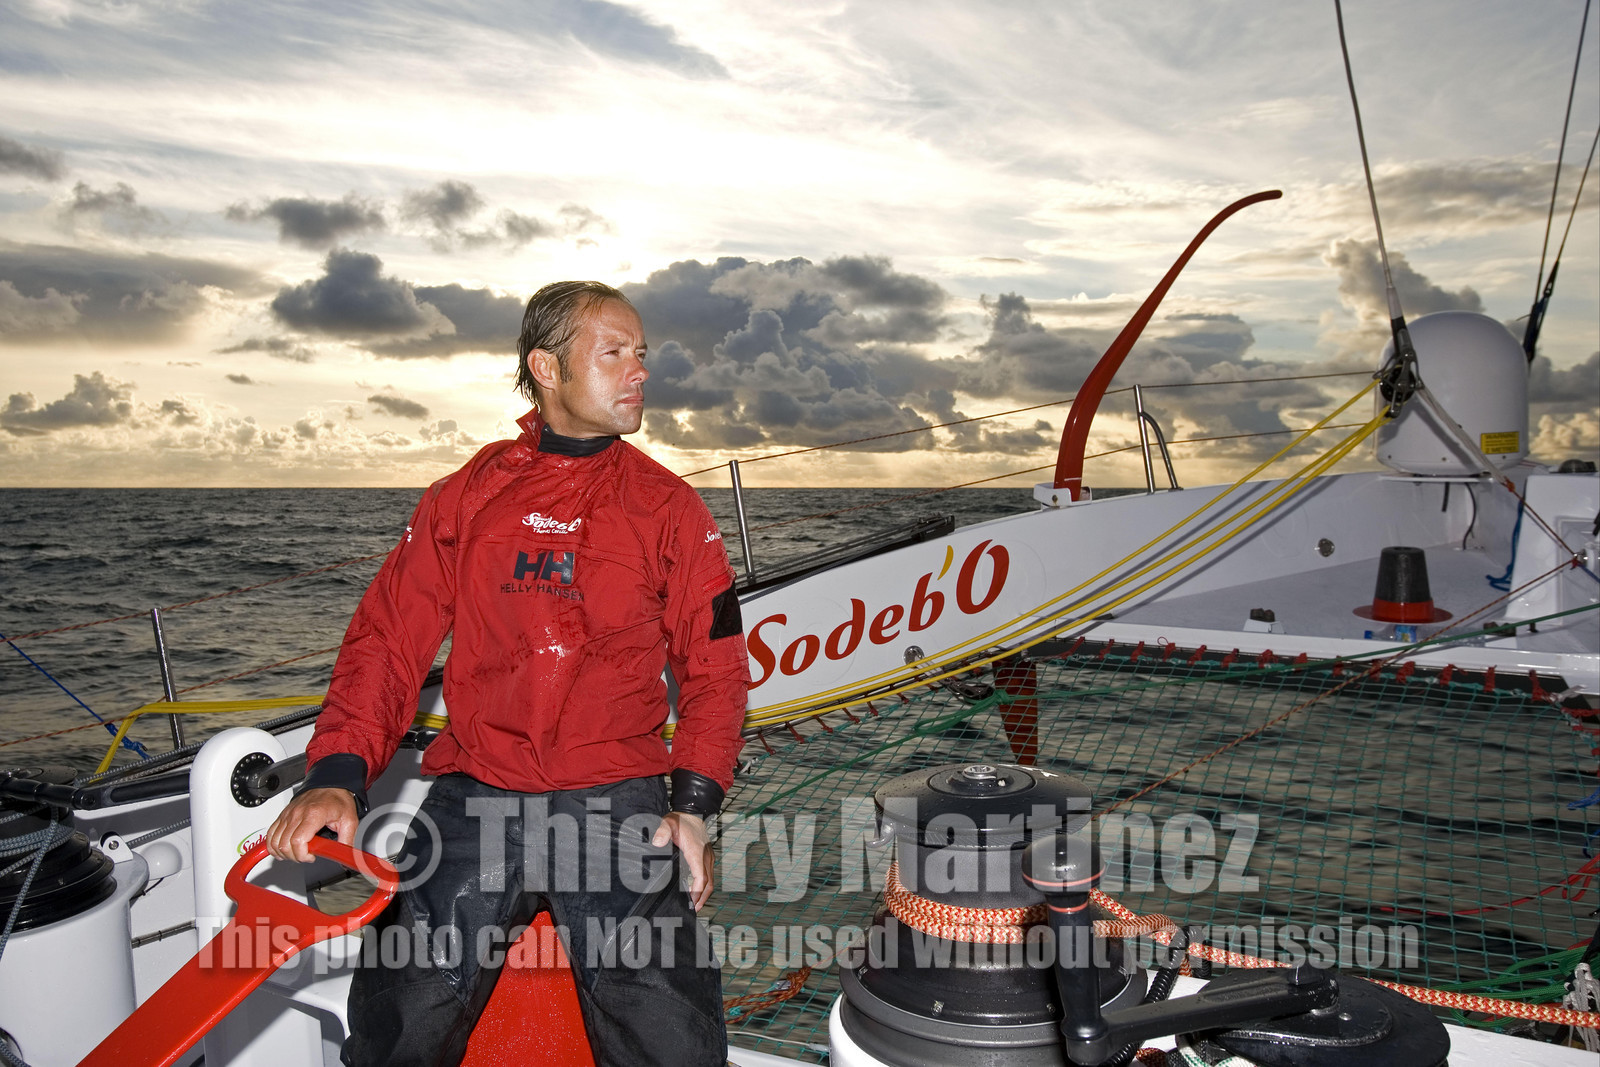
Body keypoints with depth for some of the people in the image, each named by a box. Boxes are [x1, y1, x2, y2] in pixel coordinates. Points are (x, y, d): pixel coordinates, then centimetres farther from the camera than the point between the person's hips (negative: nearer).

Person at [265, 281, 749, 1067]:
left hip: (617, 802, -1)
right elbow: (389, 639, 6)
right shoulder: (467, 494, 10)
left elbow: (714, 665, 7)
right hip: (474, 796, 1)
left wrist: (695, 804, -5)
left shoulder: (669, 507, 8)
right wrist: (338, 775, -7)